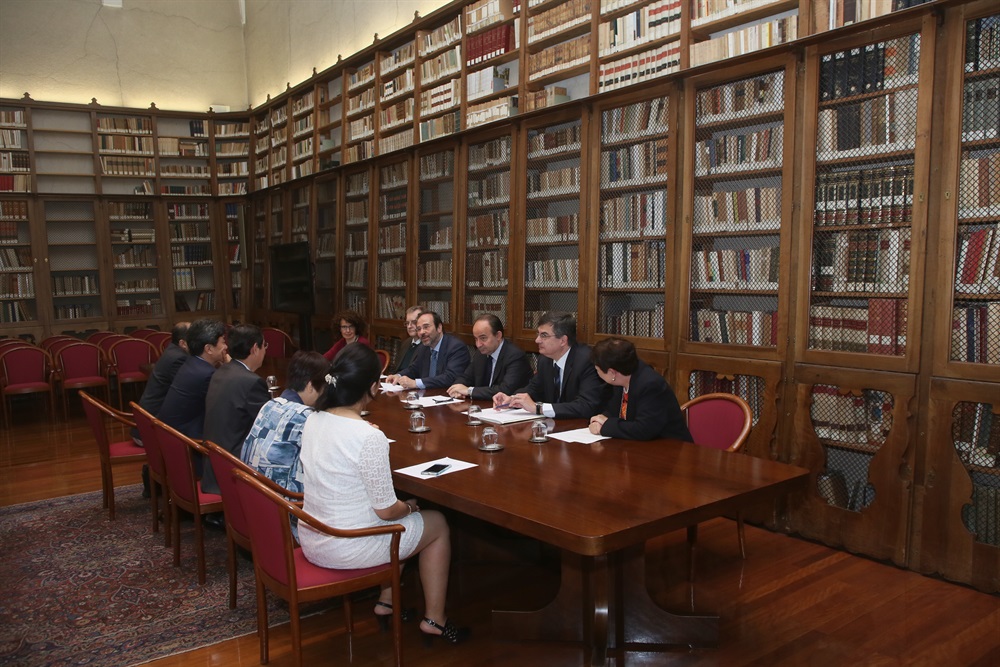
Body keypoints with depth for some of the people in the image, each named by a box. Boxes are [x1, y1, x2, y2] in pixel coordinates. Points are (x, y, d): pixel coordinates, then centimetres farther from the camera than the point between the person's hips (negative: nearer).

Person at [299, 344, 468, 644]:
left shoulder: (313, 420, -4)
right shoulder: (370, 439, -27)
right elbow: (386, 510, -19)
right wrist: (410, 507, 2)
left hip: (310, 542, 8)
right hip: (346, 549, -7)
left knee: (405, 514, 29)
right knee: (438, 523, 16)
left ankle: (387, 599, 35)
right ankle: (434, 619, 26)